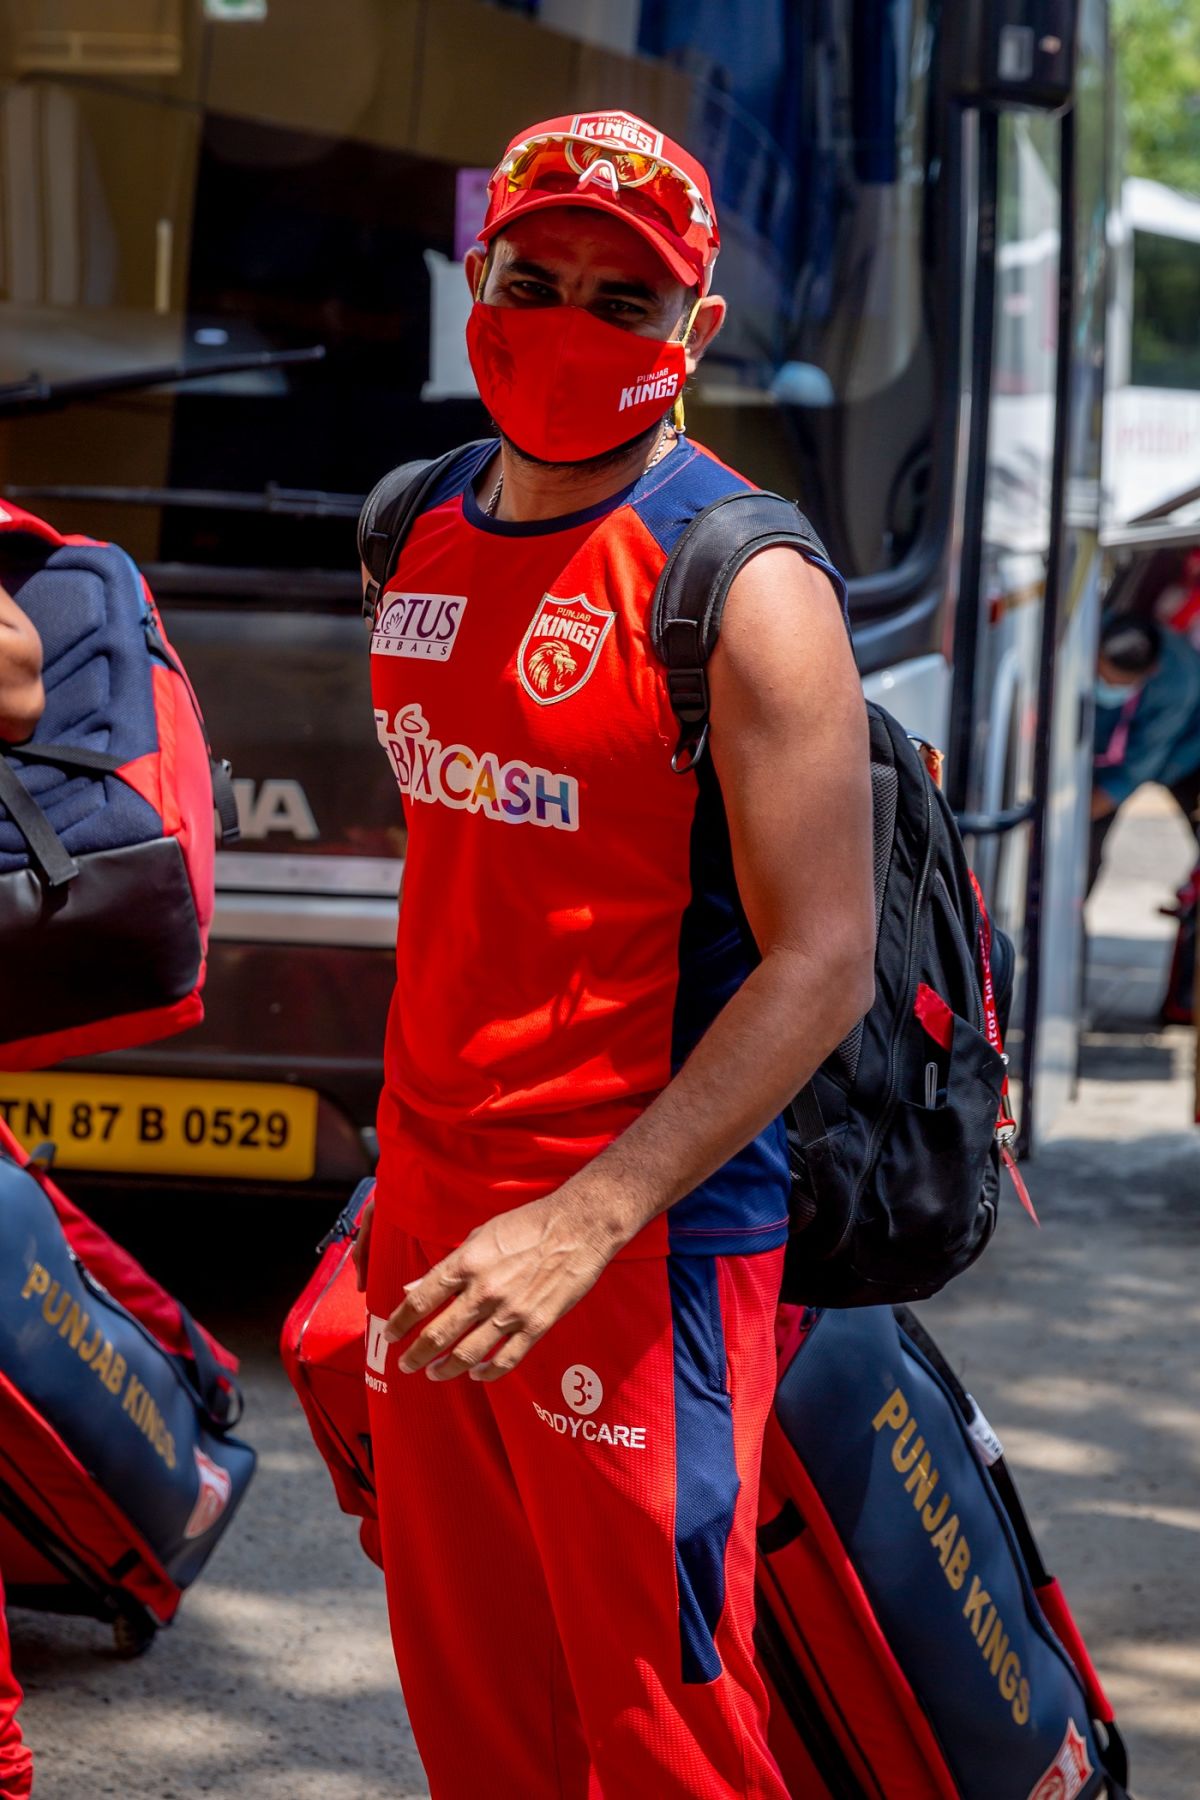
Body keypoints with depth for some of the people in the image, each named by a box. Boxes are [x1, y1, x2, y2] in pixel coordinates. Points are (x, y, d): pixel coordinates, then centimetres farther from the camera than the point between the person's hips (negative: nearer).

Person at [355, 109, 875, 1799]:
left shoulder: (742, 581, -14)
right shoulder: (430, 533, 10)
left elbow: (820, 965, -18)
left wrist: (581, 1226, -24)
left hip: (643, 1235, -7)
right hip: (430, 1209, 7)